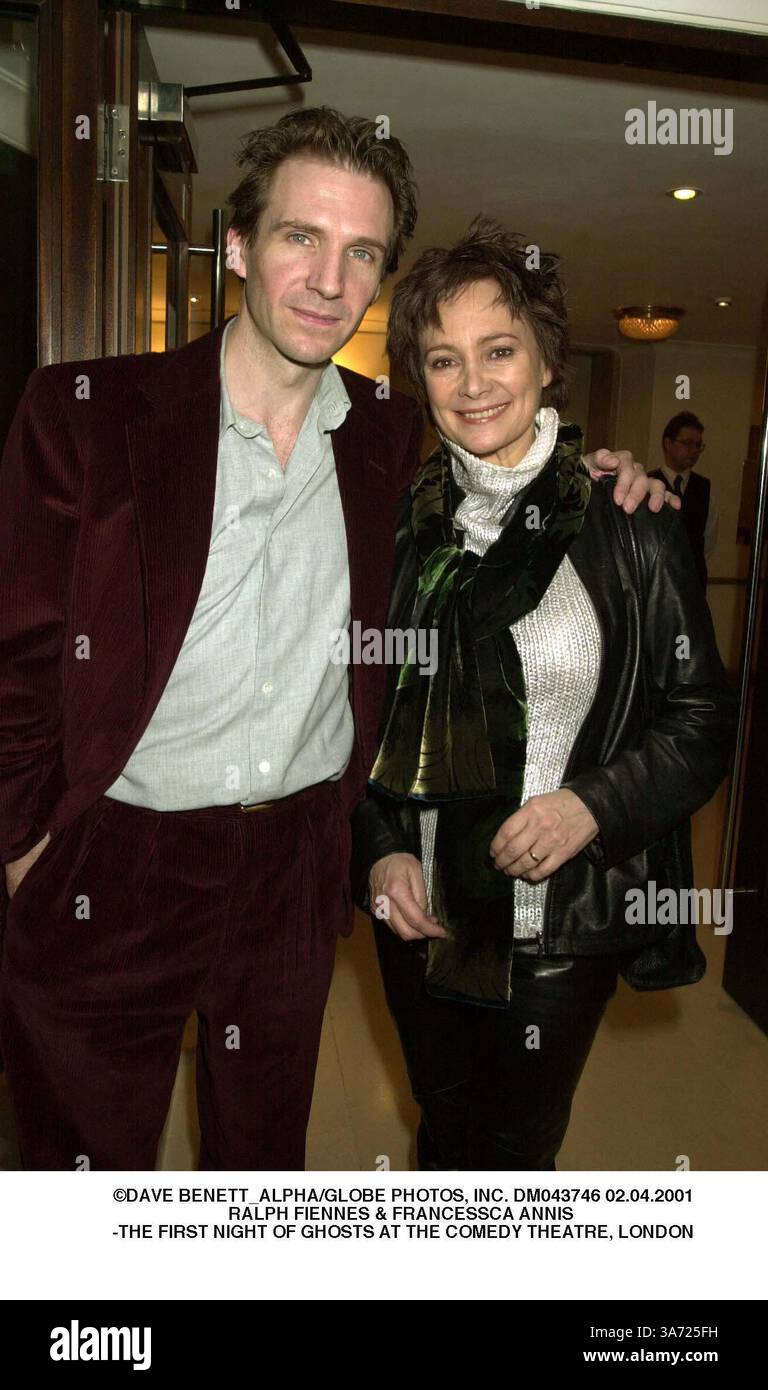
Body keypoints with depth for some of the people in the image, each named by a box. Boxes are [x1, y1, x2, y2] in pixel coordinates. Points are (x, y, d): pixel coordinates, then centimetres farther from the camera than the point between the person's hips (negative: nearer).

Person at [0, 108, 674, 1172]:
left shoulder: (390, 436, 2)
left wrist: (584, 475, 3)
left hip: (299, 873, 3)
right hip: (106, 883, -2)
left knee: (264, 1159, 23)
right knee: (88, 1161, 17)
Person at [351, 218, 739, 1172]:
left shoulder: (627, 518, -9)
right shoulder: (399, 521, -1)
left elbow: (702, 717, -5)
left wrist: (595, 804, -20)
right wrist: (380, 848, -5)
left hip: (566, 923, -2)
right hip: (423, 914, 3)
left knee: (523, 1145, 18)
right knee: (445, 1127, 24)